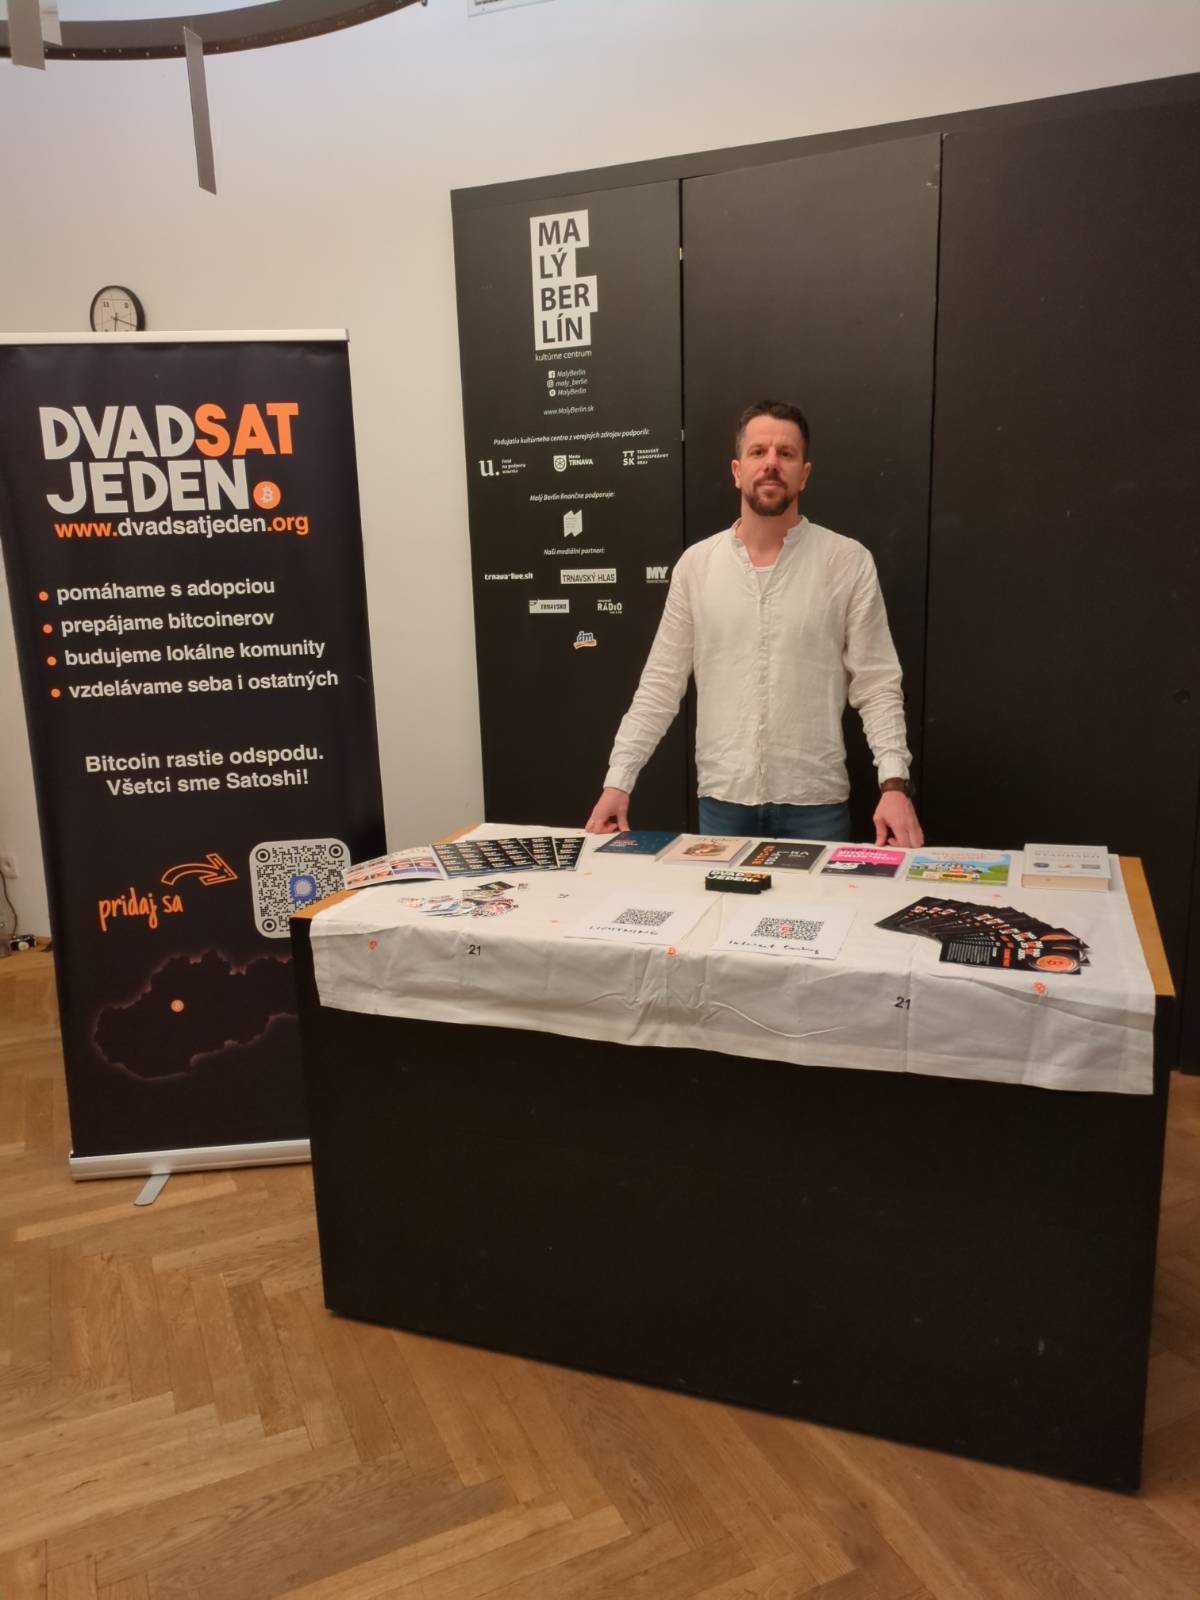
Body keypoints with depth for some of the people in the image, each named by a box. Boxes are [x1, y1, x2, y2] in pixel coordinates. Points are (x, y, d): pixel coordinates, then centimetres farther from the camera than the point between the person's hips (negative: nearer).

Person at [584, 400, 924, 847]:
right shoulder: (695, 563, 3)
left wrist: (894, 785, -16)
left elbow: (877, 685, -4)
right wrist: (618, 780, -3)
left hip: (815, 803, -1)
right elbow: (660, 684, 4)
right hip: (721, 799, 2)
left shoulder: (848, 562, -3)